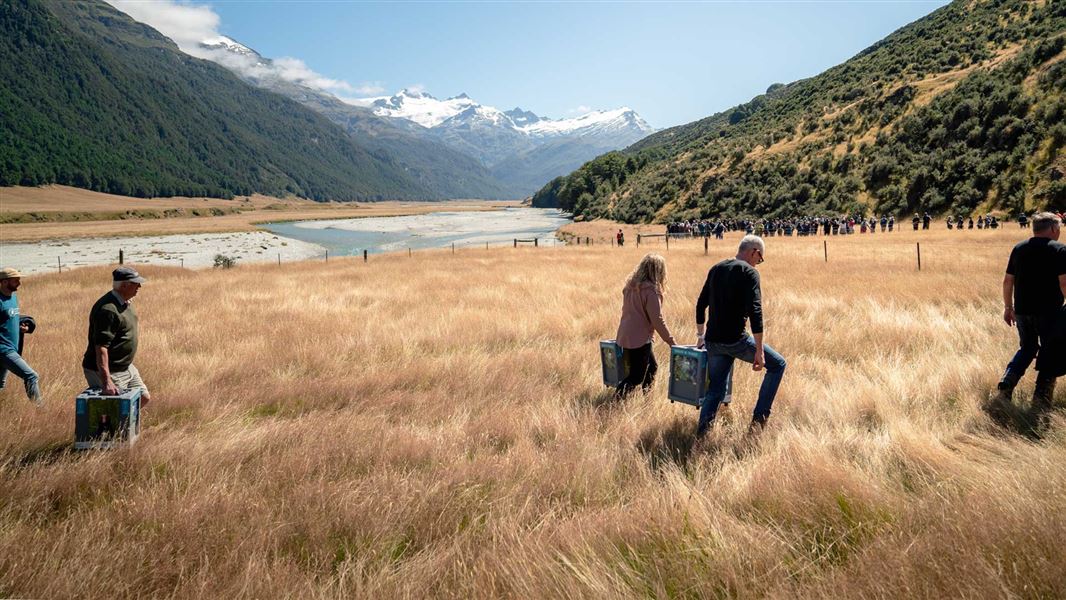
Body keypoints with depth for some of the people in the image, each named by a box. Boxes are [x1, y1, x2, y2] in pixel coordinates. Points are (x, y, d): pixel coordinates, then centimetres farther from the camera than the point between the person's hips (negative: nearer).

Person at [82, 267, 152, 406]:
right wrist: (107, 382, -37)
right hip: (109, 372, -10)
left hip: (126, 367, 10)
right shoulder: (108, 309, -26)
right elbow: (101, 347, -32)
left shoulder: (126, 302, 5)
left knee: (144, 398, 13)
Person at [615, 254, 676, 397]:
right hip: (639, 339, -8)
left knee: (651, 367, 21)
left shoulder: (630, 285, 7)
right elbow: (657, 319, -17)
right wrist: (670, 341, -8)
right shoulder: (651, 290, -17)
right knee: (637, 376, -1)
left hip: (625, 336, 8)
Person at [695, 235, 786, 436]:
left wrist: (700, 335, 27)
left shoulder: (716, 269, 12)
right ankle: (759, 419, 10)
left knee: (715, 390, 17)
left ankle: (701, 431, 6)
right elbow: (755, 312, -18)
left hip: (712, 342, 6)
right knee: (777, 364, 13)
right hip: (736, 340, -6)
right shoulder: (749, 272, -9)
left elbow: (701, 304, 17)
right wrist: (759, 351, -18)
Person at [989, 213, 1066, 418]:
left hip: (1022, 311, 5)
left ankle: (1003, 391, 6)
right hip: (1049, 312, -5)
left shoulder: (1019, 249, 6)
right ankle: (1041, 399, 10)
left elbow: (1008, 281, 7)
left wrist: (1008, 307, 16)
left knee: (1026, 350, 21)